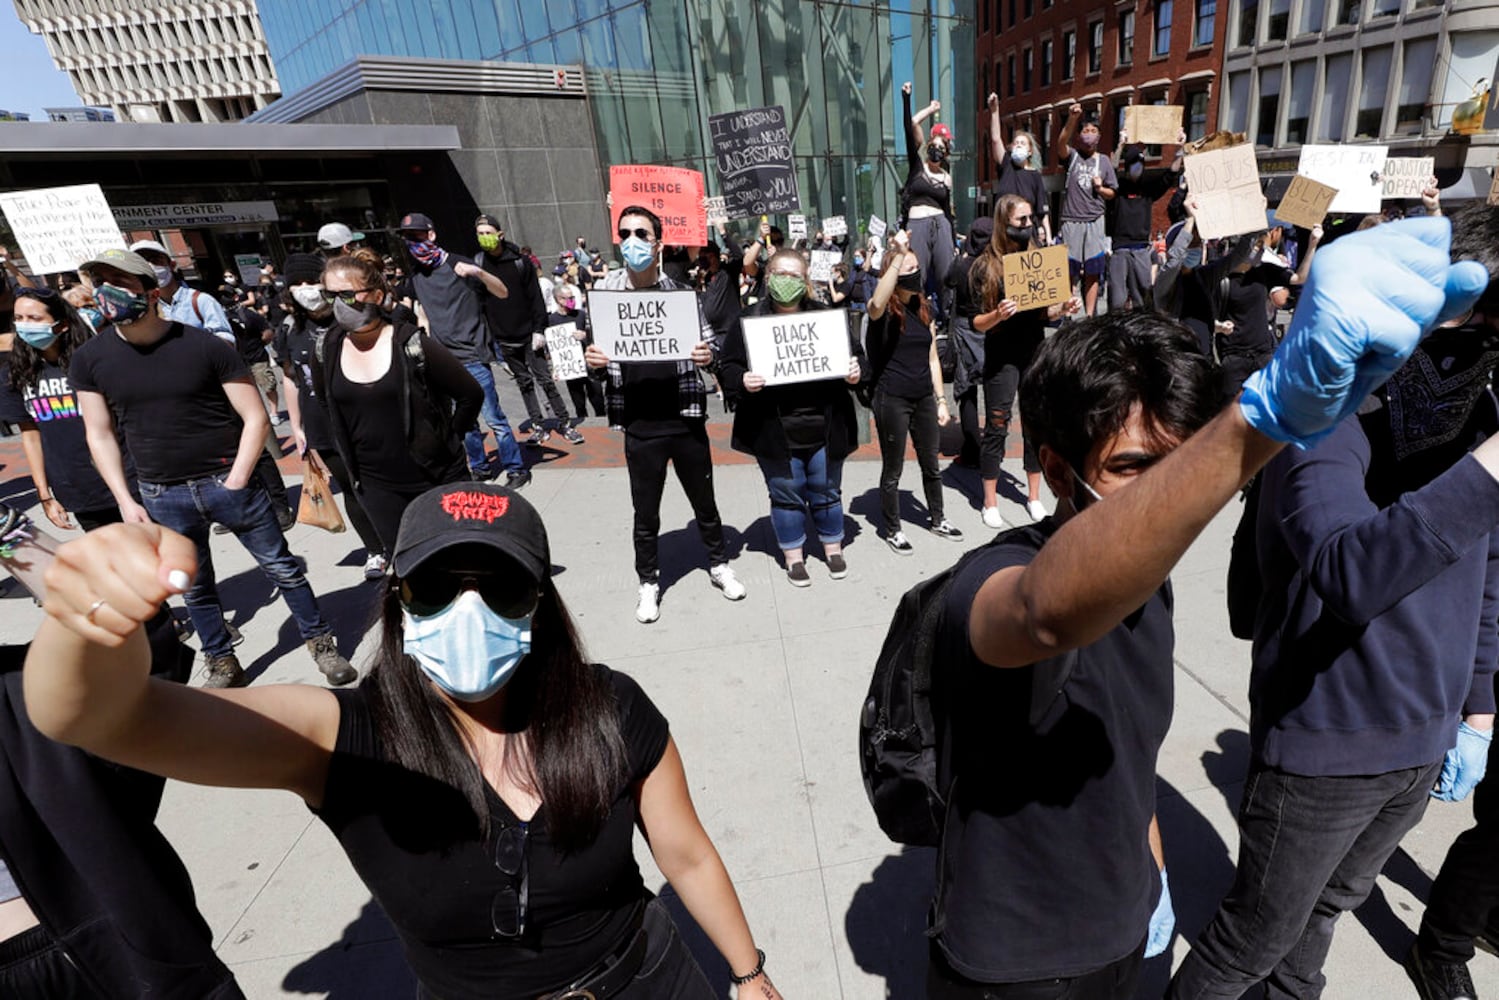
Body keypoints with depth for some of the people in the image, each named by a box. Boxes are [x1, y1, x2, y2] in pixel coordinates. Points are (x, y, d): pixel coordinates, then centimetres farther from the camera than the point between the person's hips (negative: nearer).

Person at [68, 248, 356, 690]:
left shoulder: (205, 346, -10)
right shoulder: (89, 359, 0)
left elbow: (255, 417, -6)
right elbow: (100, 434, 7)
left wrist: (237, 481, -11)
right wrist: (125, 500, 1)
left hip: (228, 482, -3)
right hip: (162, 497, 3)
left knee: (281, 567, 6)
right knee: (194, 590, 15)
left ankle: (321, 644, 23)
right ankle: (223, 665, 33)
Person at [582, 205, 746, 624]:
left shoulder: (682, 293, -1)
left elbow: (707, 345, 6)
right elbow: (592, 349, 8)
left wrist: (706, 355, -17)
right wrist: (591, 358, -15)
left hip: (687, 416, 0)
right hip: (640, 423, 0)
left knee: (704, 499, 15)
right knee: (645, 510, 11)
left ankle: (719, 564, 36)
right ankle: (648, 582, 30)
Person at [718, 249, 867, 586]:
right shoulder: (749, 322, -1)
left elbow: (857, 354, 10)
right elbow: (728, 367, 0)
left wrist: (856, 372, -11)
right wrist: (742, 381, -20)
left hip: (825, 427, 2)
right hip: (774, 430, -1)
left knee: (827, 491, 15)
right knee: (786, 494, 10)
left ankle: (833, 548, 36)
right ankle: (793, 556, 28)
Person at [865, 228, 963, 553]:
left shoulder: (922, 309, 10)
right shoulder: (884, 310, -9)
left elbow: (932, 358, 13)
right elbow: (876, 303, -37)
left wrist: (941, 399, 9)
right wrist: (897, 255, -36)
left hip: (924, 397, 6)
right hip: (892, 399, -6)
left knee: (931, 464, 17)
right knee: (892, 469, 6)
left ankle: (937, 519, 36)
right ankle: (893, 529, 22)